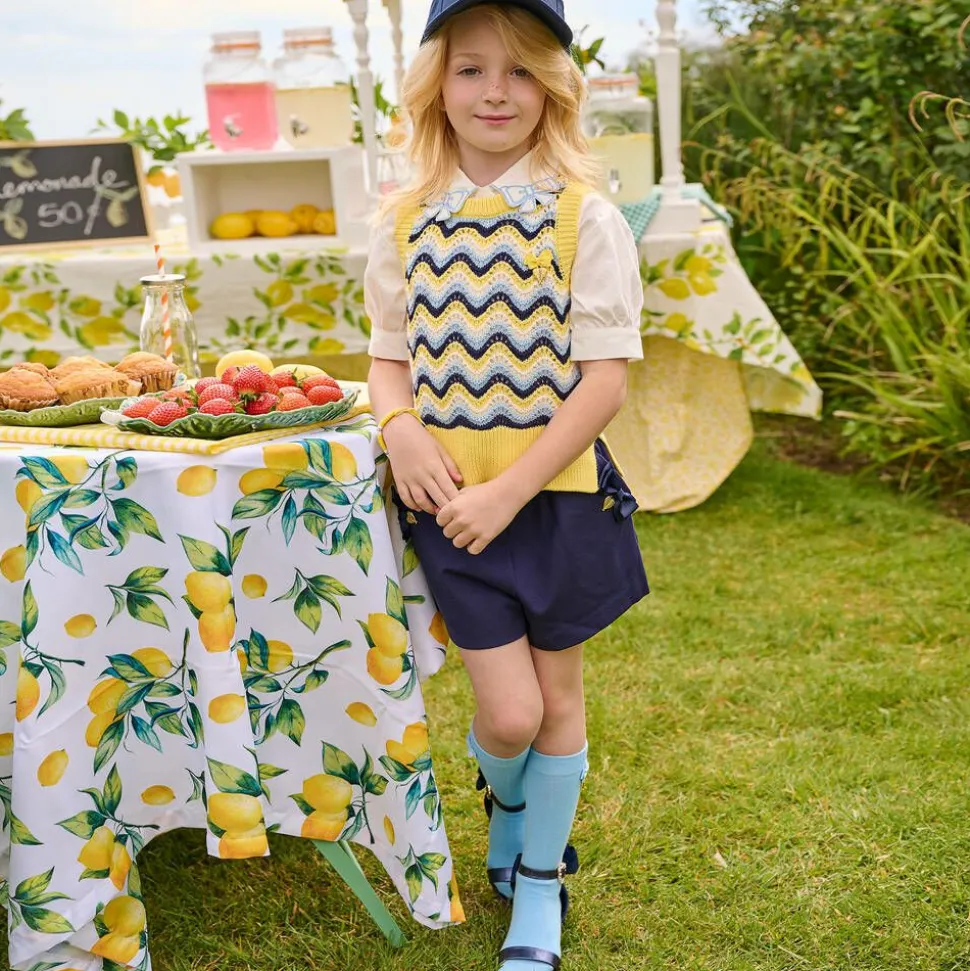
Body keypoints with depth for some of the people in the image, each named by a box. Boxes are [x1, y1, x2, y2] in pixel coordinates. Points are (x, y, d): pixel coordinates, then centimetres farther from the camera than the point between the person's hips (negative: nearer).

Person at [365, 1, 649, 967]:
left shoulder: (584, 216, -7)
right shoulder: (405, 223, 2)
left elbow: (603, 378, -10)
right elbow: (388, 356, 11)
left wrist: (509, 491, -16)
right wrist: (401, 427, -12)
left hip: (557, 491, -1)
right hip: (449, 494, 1)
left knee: (557, 691, 11)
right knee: (507, 712, -1)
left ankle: (539, 888, 33)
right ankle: (505, 803, 36)